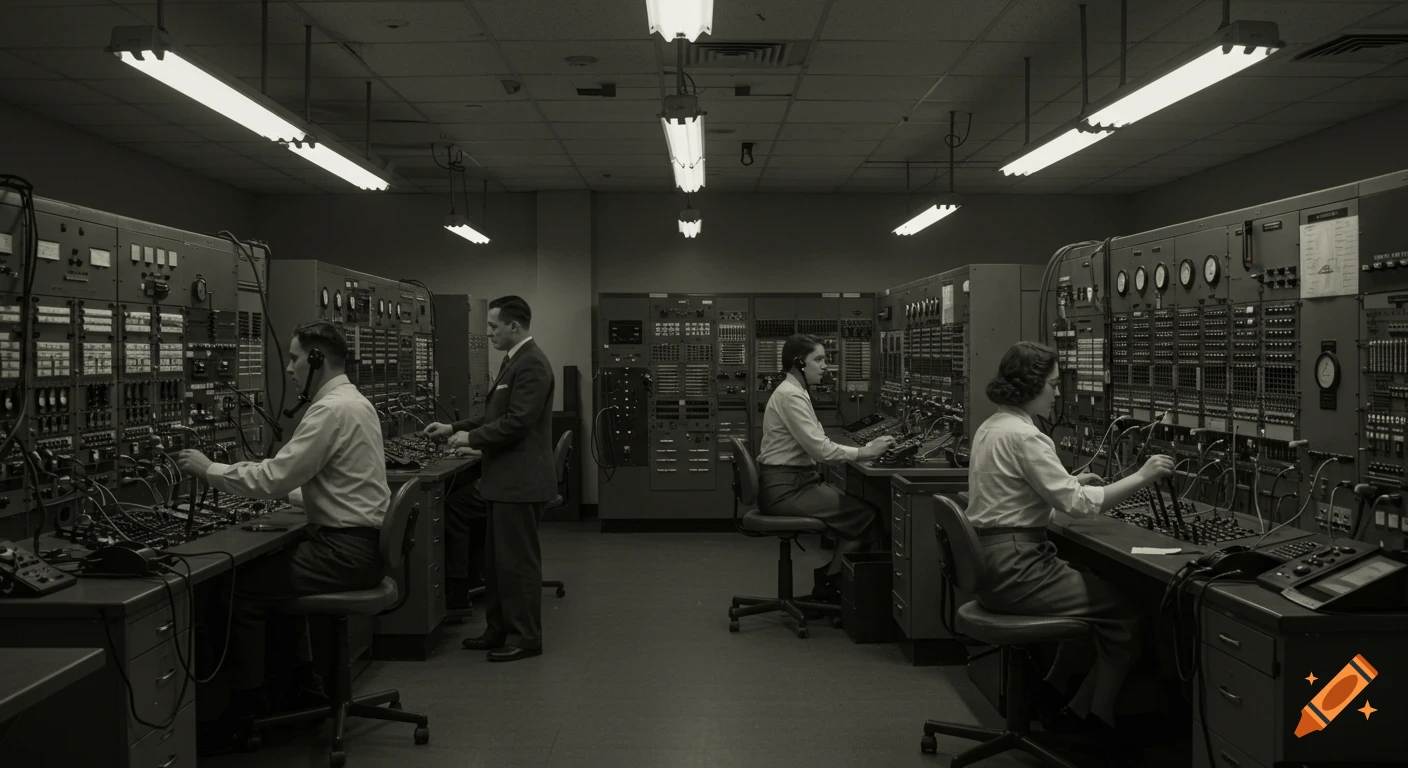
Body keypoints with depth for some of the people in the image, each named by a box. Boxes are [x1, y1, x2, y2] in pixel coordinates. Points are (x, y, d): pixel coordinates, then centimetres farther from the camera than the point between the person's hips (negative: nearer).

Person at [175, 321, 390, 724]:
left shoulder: (332, 409, -18)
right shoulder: (352, 401, 13)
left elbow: (274, 478, -19)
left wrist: (208, 468, -8)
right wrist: (281, 491, 15)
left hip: (346, 551, -10)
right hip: (359, 542, 10)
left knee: (242, 586, -6)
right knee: (271, 568, 21)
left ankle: (246, 706, 5)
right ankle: (299, 683, 27)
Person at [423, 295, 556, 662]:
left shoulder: (532, 364, -17)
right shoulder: (514, 360, 16)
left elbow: (517, 422, -23)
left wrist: (471, 438, -12)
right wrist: (454, 428, 12)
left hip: (520, 482, -10)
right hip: (506, 480, 10)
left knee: (518, 561, -2)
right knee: (497, 560, 16)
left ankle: (525, 637, 7)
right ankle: (500, 630, 25)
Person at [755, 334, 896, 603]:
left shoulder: (796, 392, 14)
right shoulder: (790, 396, -17)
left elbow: (817, 444, 13)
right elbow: (820, 449, -21)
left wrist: (865, 449, 3)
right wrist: (866, 452, -16)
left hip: (795, 481, 10)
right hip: (784, 487, -10)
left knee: (855, 505, 7)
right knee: (865, 514, -10)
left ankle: (827, 582, 11)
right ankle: (828, 585, 2)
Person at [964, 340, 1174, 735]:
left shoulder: (990, 427, 11)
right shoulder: (1024, 436, -19)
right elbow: (1078, 504, -21)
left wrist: (1070, 482, 18)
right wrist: (1141, 477, -14)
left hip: (989, 563, 10)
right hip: (1013, 568, -10)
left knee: (1096, 587, 25)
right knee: (1124, 608, 0)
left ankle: (1052, 691, 26)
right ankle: (1087, 715, 10)